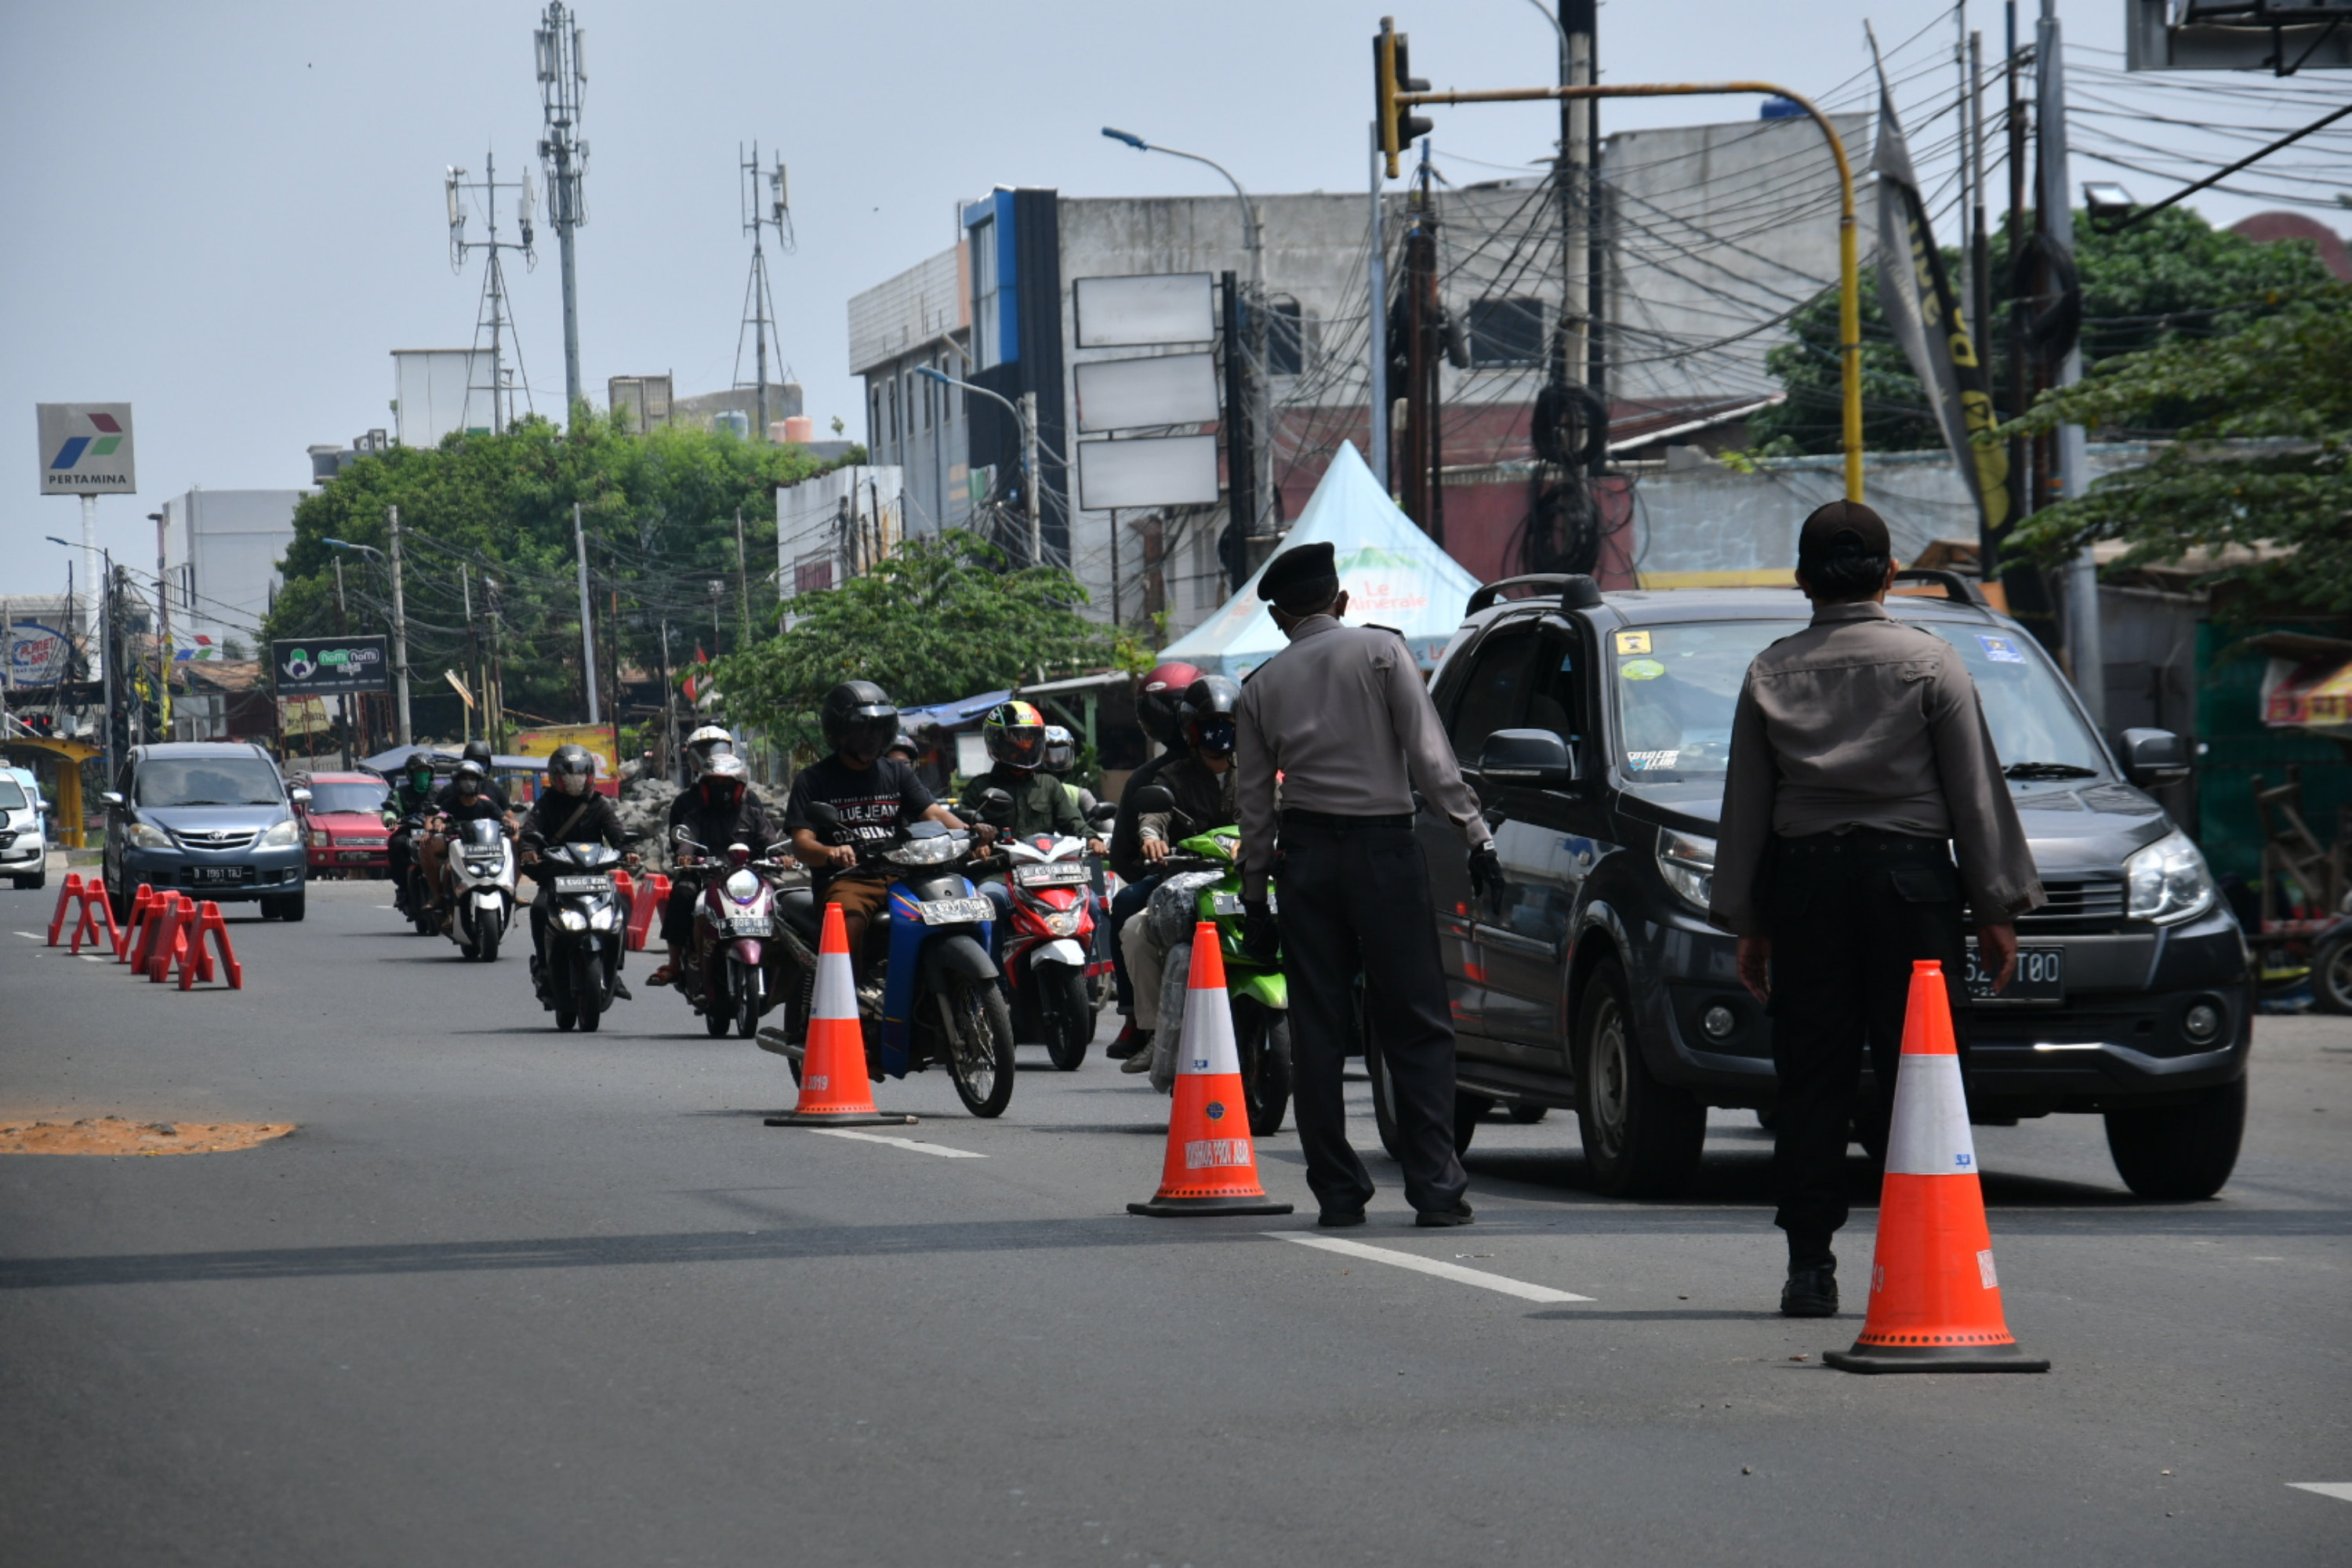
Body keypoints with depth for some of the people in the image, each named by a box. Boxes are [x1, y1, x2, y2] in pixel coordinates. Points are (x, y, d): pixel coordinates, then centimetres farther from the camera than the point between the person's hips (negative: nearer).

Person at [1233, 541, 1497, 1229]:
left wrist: (1255, 895, 15)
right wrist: (1476, 836, -7)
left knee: (1318, 1030, 6)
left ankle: (1336, 1190, 4)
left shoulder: (1261, 687, 10)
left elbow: (1254, 803, 10)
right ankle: (1435, 1186, -9)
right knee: (1417, 1025, -1)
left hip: (1304, 857, 3)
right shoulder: (1381, 651, 1)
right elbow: (1429, 755, -8)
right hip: (1382, 846, -3)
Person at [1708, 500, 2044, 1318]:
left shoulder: (1771, 673, 8)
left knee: (1811, 1078, 3)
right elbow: (1976, 790, 0)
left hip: (1803, 879, 2)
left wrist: (1746, 920, 14)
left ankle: (1809, 1264, 0)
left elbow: (1746, 803, 10)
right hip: (1909, 874, -2)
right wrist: (1997, 905, 4)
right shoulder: (1928, 661, 1)